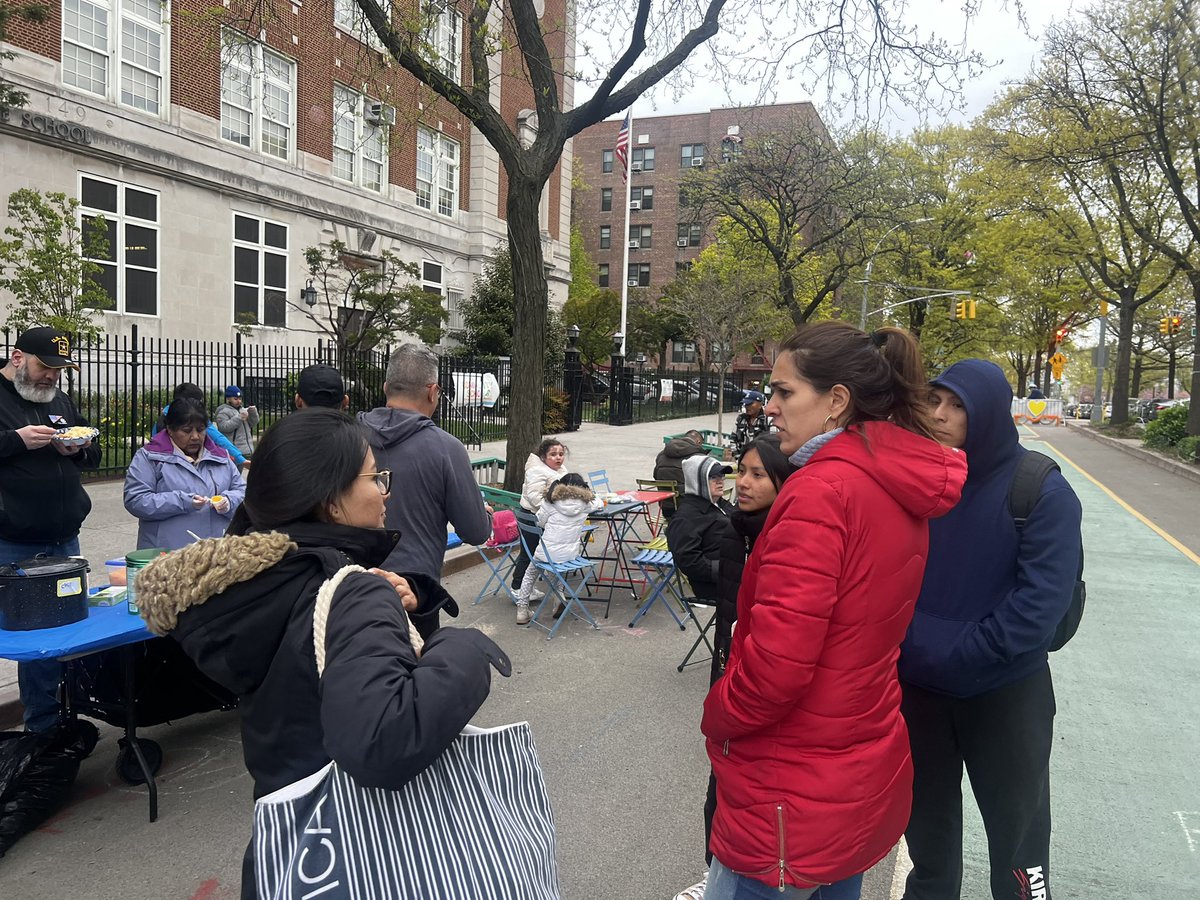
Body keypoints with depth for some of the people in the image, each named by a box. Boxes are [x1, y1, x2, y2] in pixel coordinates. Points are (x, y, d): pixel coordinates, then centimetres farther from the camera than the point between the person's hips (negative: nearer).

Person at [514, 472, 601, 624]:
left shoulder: (551, 501, -3)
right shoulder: (585, 502, 2)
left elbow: (539, 522, 6)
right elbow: (599, 503, 23)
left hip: (547, 552, -1)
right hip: (570, 555, 2)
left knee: (530, 574, 27)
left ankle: (522, 610, 24)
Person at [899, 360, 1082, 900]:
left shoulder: (1042, 492, -13)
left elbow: (1042, 599, -19)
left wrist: (959, 653, -22)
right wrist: (907, 641, -9)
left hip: (1005, 690, -3)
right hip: (918, 686, 4)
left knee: (1016, 827, 14)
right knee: (927, 818, 21)